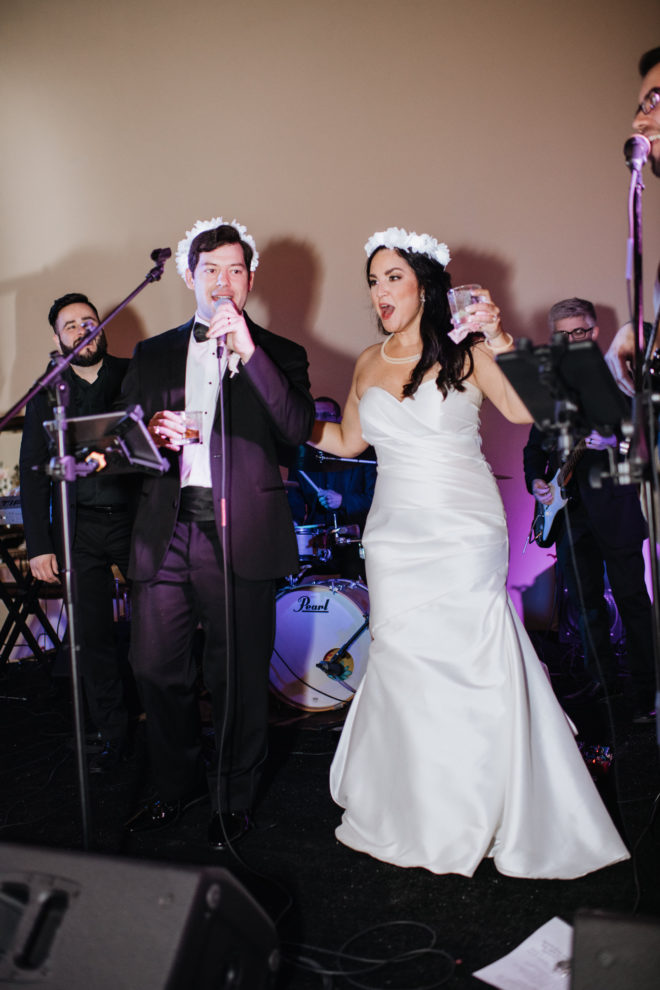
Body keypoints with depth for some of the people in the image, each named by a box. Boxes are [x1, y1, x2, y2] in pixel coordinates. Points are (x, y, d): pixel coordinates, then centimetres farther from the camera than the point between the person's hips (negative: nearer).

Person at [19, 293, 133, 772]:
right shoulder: (46, 395, 9)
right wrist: (39, 545, 2)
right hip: (78, 530, 2)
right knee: (94, 635, 7)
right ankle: (111, 732, 22)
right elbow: (33, 472, 8)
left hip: (139, 519, -2)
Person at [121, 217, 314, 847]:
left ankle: (234, 800, 27)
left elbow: (298, 430, -10)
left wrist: (248, 352, -17)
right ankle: (178, 784, 33)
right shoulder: (152, 355, 16)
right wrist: (151, 433, -7)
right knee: (155, 668, 8)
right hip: (165, 534, 3)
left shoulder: (279, 356, 7)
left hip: (240, 536, -3)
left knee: (238, 678, 5)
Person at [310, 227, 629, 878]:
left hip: (464, 533, -4)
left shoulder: (466, 352, -1)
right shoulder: (369, 364, 11)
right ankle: (414, 817, 23)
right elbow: (347, 441, 23)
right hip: (395, 535, 4)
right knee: (401, 664, 4)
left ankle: (474, 818, 17)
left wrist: (499, 342, -22)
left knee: (467, 662, -3)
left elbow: (528, 410, -16)